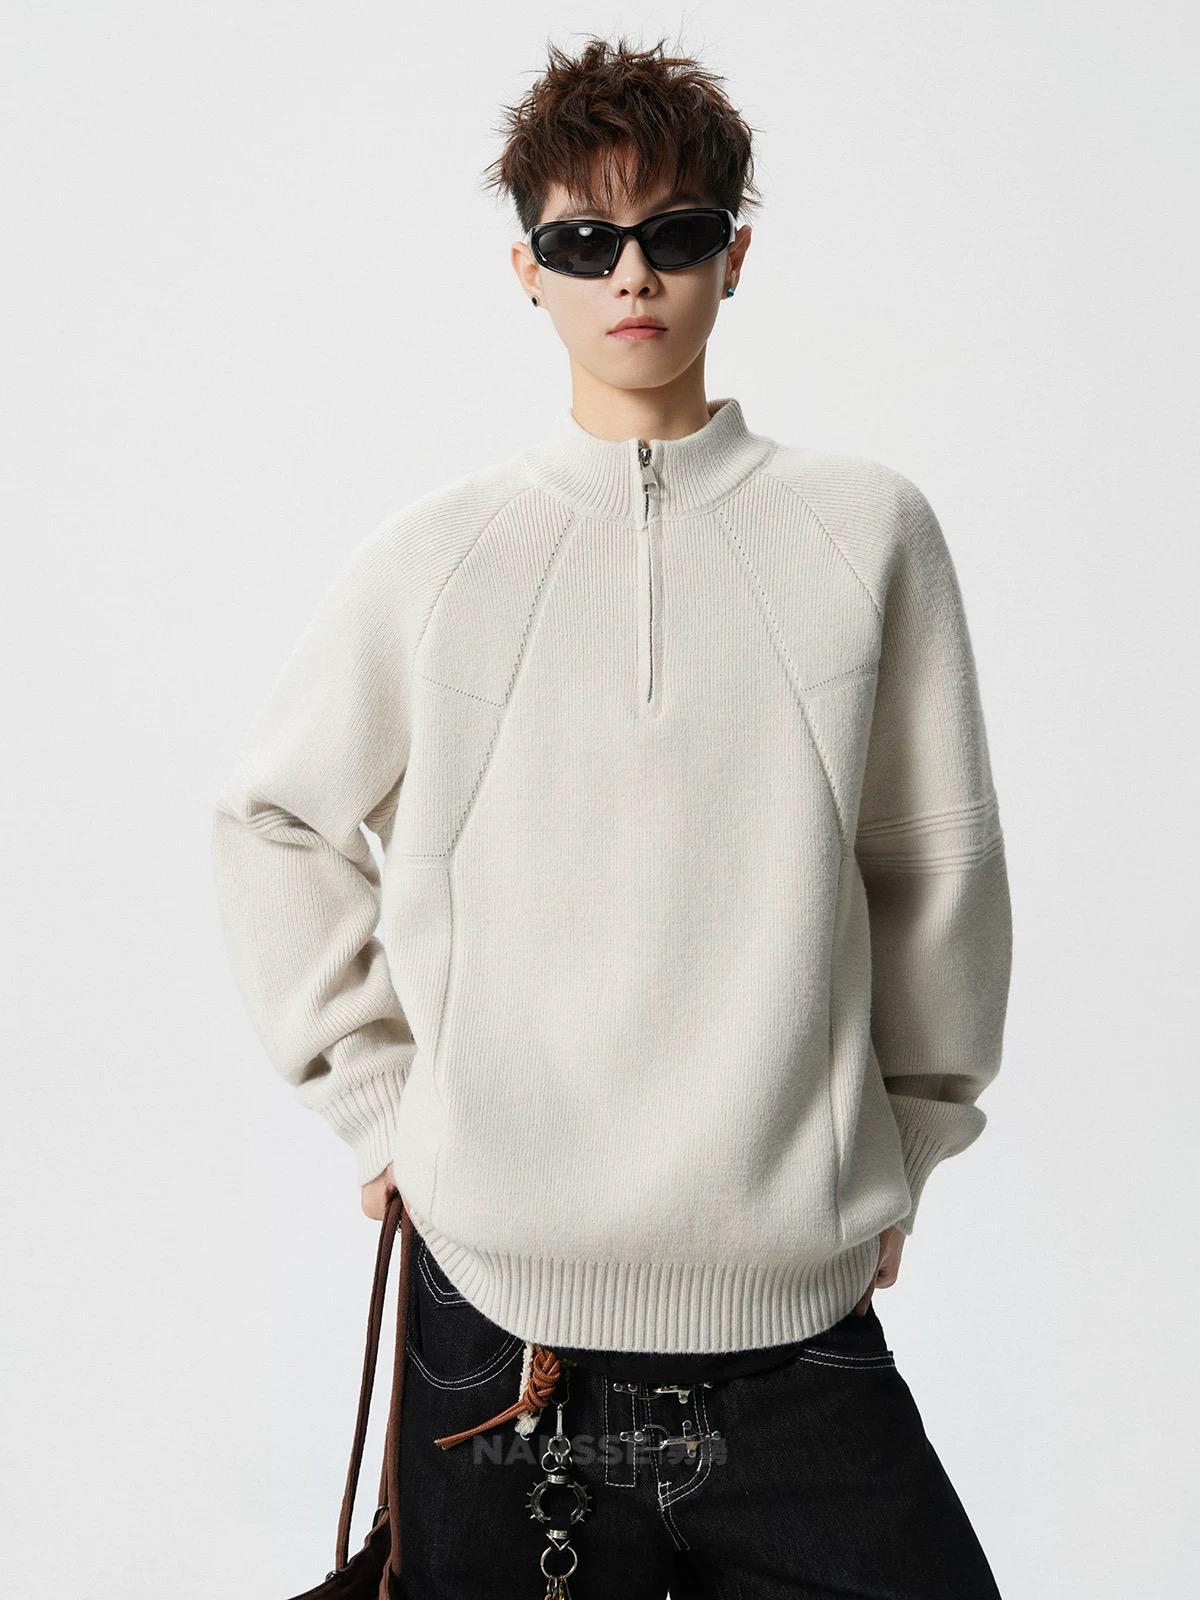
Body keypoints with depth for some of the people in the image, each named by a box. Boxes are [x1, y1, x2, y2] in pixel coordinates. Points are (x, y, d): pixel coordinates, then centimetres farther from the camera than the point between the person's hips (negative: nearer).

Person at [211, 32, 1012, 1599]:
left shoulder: (868, 530, 0)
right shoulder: (431, 555, 0)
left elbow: (941, 861, 7)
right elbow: (276, 824, 10)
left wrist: (905, 1140, 10)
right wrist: (380, 1100, 6)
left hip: (805, 1314, 0)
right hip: (497, 1305, 0)